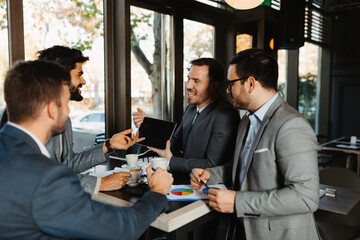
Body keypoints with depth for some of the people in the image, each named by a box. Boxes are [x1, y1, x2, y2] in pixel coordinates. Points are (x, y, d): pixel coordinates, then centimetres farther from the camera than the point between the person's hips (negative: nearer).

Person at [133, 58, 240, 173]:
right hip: (183, 178, 7)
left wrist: (170, 162, -13)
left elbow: (213, 165, -21)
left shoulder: (226, 117, -20)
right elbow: (175, 144, 15)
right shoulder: (191, 108, 7)